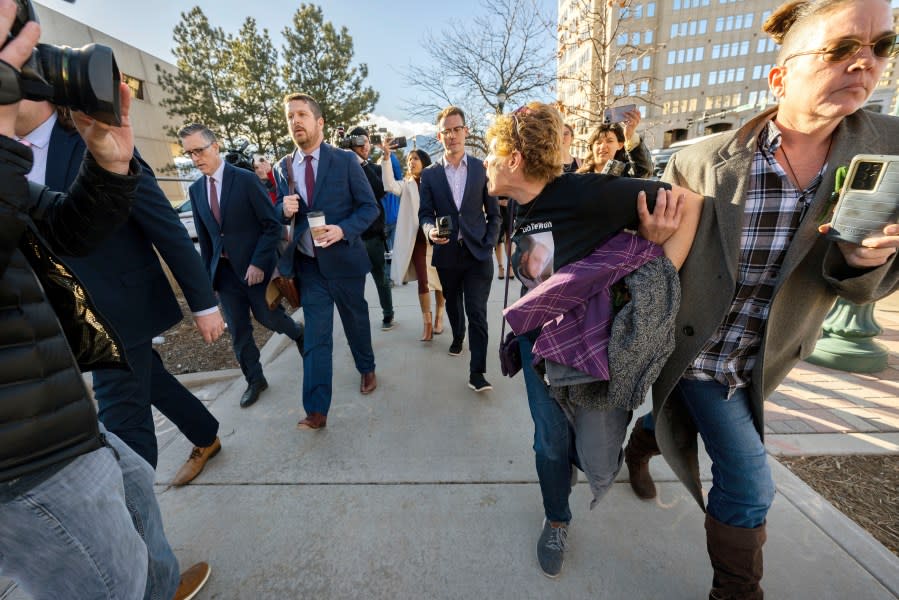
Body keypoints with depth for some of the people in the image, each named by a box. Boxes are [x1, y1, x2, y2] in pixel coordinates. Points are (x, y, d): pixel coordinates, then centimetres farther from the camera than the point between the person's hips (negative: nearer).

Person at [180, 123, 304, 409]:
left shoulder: (246, 179, -9)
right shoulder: (196, 189, 8)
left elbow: (273, 225, -11)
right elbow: (204, 236, 13)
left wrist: (258, 263, -17)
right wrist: (208, 271, 9)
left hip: (255, 267, -5)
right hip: (224, 269, 5)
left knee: (267, 316, 7)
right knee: (238, 331, 9)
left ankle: (298, 333, 40)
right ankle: (255, 380, 25)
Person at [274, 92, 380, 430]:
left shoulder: (345, 161, -5)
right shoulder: (283, 168, 6)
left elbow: (370, 207, -5)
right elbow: (281, 213, 14)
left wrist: (343, 230, -22)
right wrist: (284, 209, -11)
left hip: (344, 259, -2)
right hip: (308, 264, 2)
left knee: (356, 321, 16)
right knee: (316, 336, 1)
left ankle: (367, 370, 44)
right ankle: (316, 411, 8)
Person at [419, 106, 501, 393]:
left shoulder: (482, 168, 3)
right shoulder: (430, 174, 4)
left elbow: (494, 213, 5)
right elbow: (425, 214, 2)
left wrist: (488, 245, -5)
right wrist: (430, 230, -20)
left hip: (478, 254, -2)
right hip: (446, 254, 2)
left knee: (477, 312, -6)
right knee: (453, 304, 20)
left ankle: (477, 371, 1)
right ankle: (458, 335, 48)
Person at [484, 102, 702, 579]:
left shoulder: (583, 193, -23)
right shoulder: (520, 211, 1)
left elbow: (688, 202, -18)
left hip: (597, 345, -5)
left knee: (597, 464, 8)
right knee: (550, 442, 13)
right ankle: (556, 522, 41)